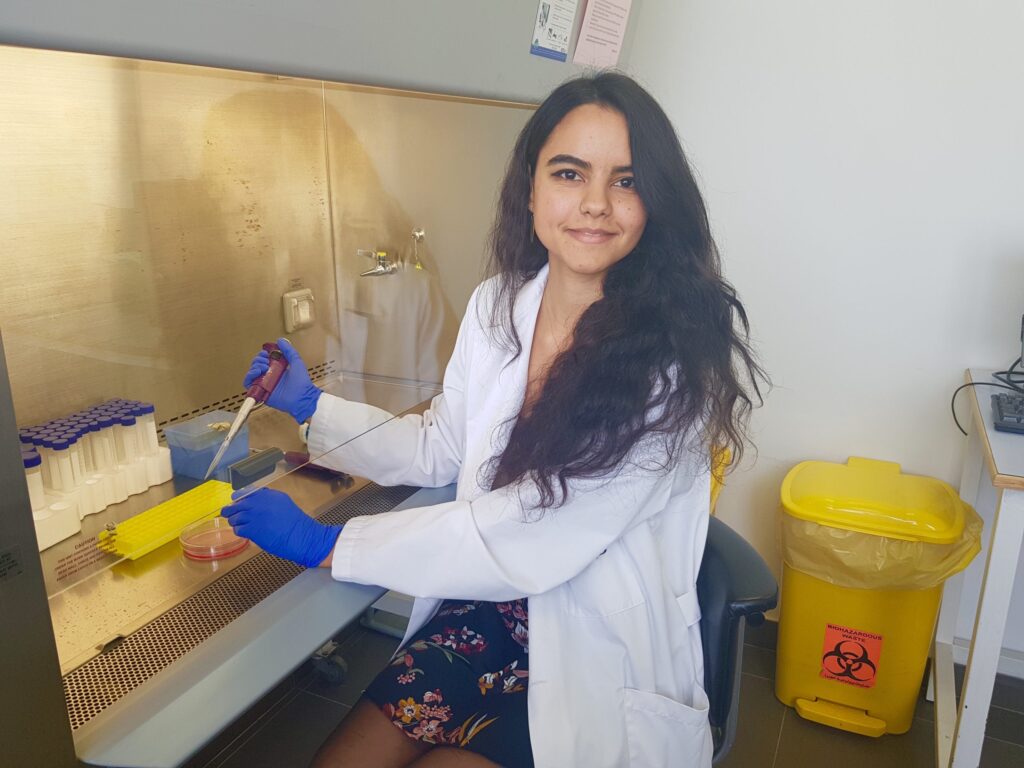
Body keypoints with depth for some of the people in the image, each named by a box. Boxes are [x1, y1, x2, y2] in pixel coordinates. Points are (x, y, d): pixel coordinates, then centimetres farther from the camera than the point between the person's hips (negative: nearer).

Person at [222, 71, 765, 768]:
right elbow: (439, 450, 13)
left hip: (603, 659, -4)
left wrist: (326, 545, -17)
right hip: (490, 611, 5)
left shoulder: (683, 352, -21)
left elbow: (533, 535, -24)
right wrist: (314, 407, 6)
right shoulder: (497, 306, -1)